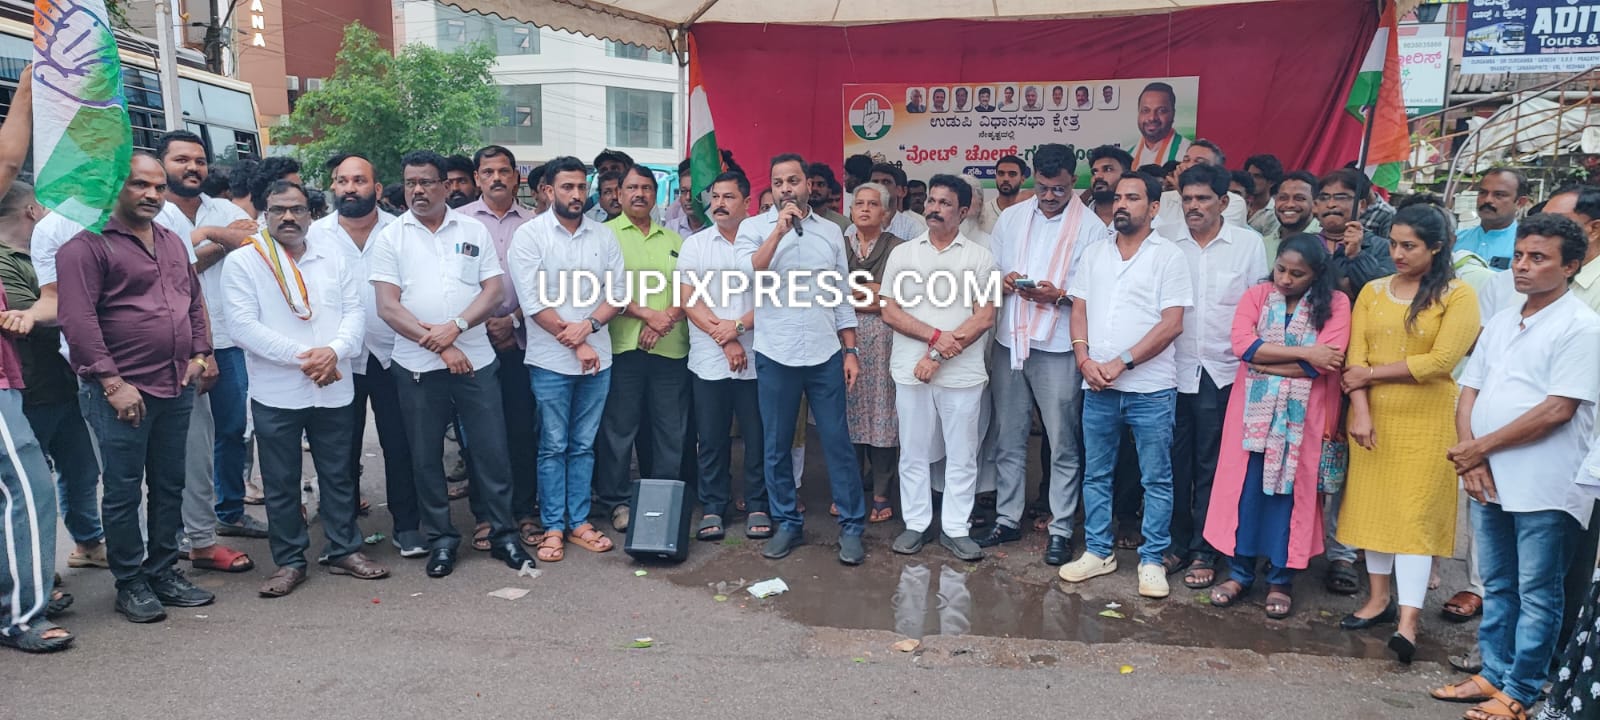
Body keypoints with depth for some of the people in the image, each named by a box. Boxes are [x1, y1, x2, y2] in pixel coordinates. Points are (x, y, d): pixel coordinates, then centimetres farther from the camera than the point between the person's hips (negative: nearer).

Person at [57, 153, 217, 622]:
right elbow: (78, 319, -15)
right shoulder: (87, 244, -8)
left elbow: (195, 301, 22)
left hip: (176, 389, 7)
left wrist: (200, 353, 8)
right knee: (123, 491, 3)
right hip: (122, 392, -7)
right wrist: (112, 382, -18)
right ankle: (130, 584, 14)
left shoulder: (173, 243, 15)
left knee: (169, 486, 13)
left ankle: (164, 572, 25)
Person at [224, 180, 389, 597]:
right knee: (281, 483, 7)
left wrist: (333, 351, -16)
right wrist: (303, 357, -18)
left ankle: (344, 550, 25)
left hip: (334, 389, 3)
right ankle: (289, 561, 19)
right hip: (276, 394, -3)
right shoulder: (242, 262, -3)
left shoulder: (333, 257, 9)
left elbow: (355, 312, 4)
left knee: (338, 475, 12)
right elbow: (244, 326, -12)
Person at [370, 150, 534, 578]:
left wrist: (455, 327, -17)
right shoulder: (391, 237, 1)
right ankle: (440, 539, 22)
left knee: (492, 449, 3)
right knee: (426, 456, 8)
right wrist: (439, 346, -14)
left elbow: (492, 290, -1)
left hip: (475, 360, 0)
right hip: (417, 364, 0)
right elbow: (387, 306, -6)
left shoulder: (474, 231, 5)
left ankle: (502, 534, 17)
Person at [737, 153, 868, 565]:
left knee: (838, 443, 3)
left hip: (826, 355, 1)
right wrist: (779, 230, -19)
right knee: (776, 446, 8)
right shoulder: (754, 227, 1)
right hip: (775, 356, -1)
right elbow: (747, 275, -16)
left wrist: (851, 351, 5)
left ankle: (851, 527, 13)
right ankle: (787, 523, 22)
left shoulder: (831, 232, 8)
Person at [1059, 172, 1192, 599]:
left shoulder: (1168, 256, -3)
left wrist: (1120, 364, -14)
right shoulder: (1094, 255, 11)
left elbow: (1172, 324, -10)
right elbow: (1079, 310, 11)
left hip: (1151, 388, -4)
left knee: (1156, 479, 4)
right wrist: (1084, 359, -6)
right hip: (1098, 387, 5)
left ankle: (1152, 560, 15)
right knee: (1096, 474, 11)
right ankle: (1098, 552, 23)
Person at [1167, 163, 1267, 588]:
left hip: (1222, 373, -2)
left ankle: (1204, 552, 17)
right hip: (1174, 370, 2)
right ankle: (1175, 544, 22)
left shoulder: (1249, 243, 1)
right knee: (1174, 463, 8)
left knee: (1211, 467, 6)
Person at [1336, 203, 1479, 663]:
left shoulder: (1457, 296, -3)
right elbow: (1356, 357, 1)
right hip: (1374, 416, 4)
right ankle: (1379, 598, 23)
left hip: (1427, 420, -4)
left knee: (1416, 513, -4)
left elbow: (1441, 361, -13)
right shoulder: (1373, 291, 8)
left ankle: (1408, 620, -3)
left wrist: (1371, 374, -9)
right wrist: (1360, 412, -10)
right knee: (1372, 503, 9)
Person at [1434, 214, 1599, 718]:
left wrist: (1480, 447, -13)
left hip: (1544, 487, -7)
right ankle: (1493, 675, 29)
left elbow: (1558, 410, -18)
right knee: (1497, 586, 17)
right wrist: (1470, 455, -5)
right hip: (1490, 481, 7)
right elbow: (1470, 391, 11)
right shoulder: (1501, 323, 12)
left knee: (1537, 595, 5)